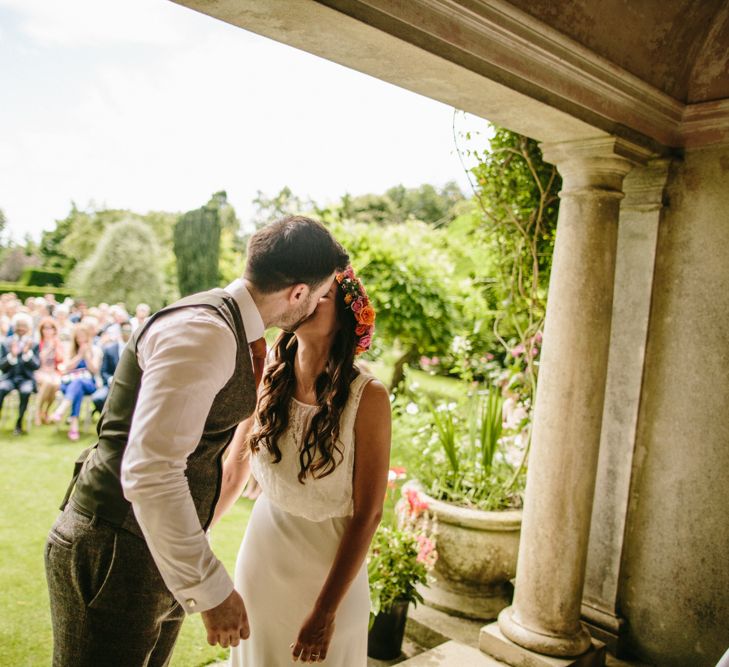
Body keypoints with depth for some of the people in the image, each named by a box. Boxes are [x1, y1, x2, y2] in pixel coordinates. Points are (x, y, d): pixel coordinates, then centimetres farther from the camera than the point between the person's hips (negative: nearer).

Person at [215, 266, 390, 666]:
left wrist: (326, 611, -15)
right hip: (261, 559, 3)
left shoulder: (366, 397, -19)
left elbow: (367, 515, -16)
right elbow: (232, 474, 4)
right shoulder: (267, 384, -9)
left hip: (328, 570, -3)